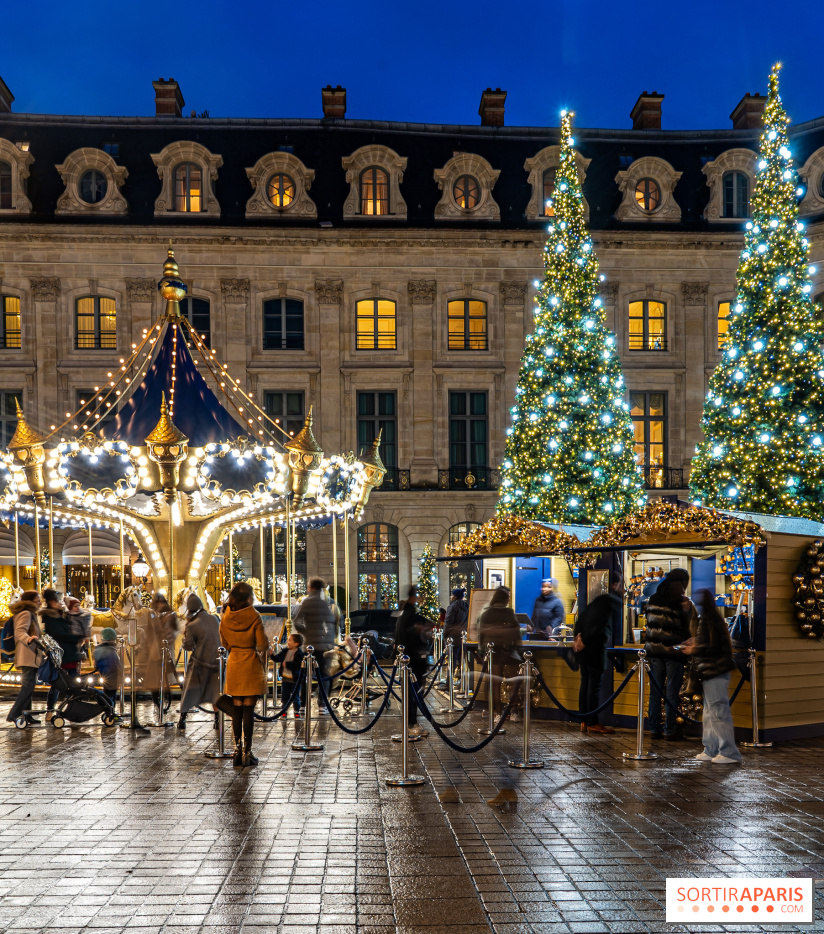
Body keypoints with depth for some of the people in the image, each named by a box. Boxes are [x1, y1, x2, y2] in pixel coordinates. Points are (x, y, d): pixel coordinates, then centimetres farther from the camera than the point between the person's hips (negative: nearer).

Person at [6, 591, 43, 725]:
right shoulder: (26, 613, -11)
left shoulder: (29, 614, 22)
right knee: (28, 685, -14)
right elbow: (20, 631, -26)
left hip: (30, 657, 11)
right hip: (28, 656, -11)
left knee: (28, 686, 13)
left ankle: (26, 715, 17)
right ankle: (13, 715, -17)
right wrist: (28, 638, -46)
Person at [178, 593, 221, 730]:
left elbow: (187, 646, -9)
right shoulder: (214, 619, 0)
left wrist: (186, 630, 0)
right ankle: (217, 718, 12)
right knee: (215, 690, 15)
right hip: (216, 660, 4)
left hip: (200, 663, -4)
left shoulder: (192, 626, -16)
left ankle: (182, 718, 11)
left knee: (190, 690, 8)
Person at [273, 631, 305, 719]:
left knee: (295, 697, 5)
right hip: (285, 678, 5)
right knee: (285, 695, 9)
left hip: (295, 679, -5)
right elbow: (277, 659, 5)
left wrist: (287, 664, -21)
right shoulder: (284, 651, 4)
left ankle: (297, 712, 17)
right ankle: (284, 712, 19)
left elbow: (298, 665, -23)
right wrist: (272, 655, -12)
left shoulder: (300, 654, -14)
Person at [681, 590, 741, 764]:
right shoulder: (706, 619, 16)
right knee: (710, 713, 14)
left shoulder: (708, 620, -15)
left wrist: (694, 650, -10)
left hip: (715, 673, -11)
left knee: (718, 712, -7)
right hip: (711, 673, 11)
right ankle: (711, 751, 19)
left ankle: (729, 753, -3)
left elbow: (713, 647, -20)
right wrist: (696, 643, 13)